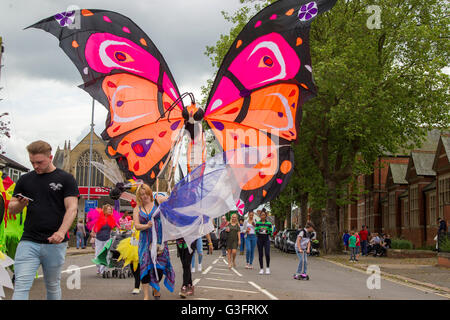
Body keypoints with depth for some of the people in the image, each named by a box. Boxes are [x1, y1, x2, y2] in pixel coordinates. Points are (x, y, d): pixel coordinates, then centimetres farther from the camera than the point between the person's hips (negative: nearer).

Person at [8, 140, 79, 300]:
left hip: (55, 244, -2)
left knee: (53, 286, 10)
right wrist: (21, 204, -11)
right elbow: (11, 209, 14)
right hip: (28, 242, 2)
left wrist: (61, 232, -22)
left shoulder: (65, 179, 2)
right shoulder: (25, 180, 11)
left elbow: (72, 208, -6)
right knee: (21, 287, -9)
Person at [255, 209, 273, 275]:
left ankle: (268, 268, 5)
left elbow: (271, 232, 4)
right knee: (260, 255, 4)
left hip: (266, 240, -1)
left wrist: (267, 231, -15)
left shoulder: (269, 223, 3)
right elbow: (255, 231, 0)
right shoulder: (257, 223, 4)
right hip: (259, 240, 1)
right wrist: (259, 230, -19)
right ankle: (261, 269, 13)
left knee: (267, 254, -13)